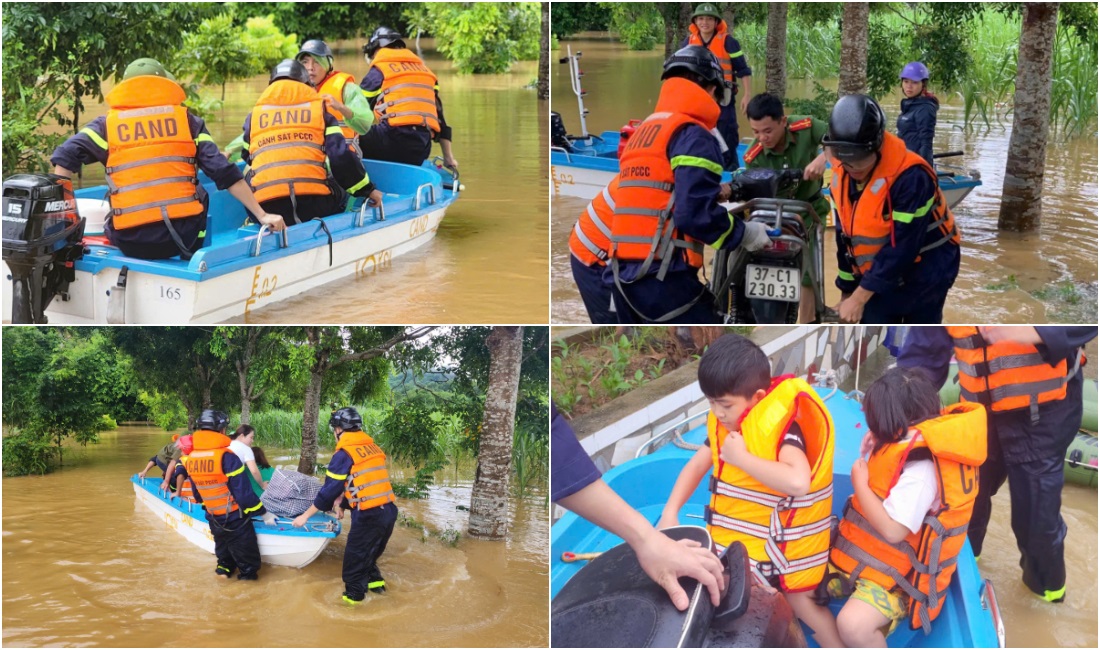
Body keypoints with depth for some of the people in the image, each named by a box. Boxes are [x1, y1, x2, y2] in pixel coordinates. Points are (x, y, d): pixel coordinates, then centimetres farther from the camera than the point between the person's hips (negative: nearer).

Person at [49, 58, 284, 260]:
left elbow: (66, 156, -3)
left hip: (131, 241, 1)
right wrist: (262, 215, 7)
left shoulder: (109, 124, 11)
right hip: (185, 234, -1)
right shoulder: (186, 120, 10)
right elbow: (224, 172, 4)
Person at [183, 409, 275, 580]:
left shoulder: (191, 458, -2)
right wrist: (264, 513, -10)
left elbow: (197, 492, 12)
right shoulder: (227, 457, -23)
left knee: (223, 549, 28)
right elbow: (243, 492, -21)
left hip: (214, 519, 7)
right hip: (235, 520, -7)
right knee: (248, 560, 6)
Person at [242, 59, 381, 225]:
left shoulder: (254, 115, 21)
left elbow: (246, 159, 30)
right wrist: (367, 189, 13)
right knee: (339, 195, 28)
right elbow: (341, 156, 5)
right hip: (315, 202, -1)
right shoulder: (319, 108, 16)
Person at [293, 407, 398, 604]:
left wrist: (305, 516, 5)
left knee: (354, 559, 7)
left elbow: (329, 490, -5)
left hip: (369, 515, -7)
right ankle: (375, 583, 36)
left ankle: (352, 599, 15)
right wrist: (342, 504, 31)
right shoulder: (373, 447, 14)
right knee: (369, 555, 27)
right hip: (389, 510, 7)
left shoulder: (344, 453, -7)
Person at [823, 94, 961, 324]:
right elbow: (845, 238, 6)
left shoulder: (911, 177, -28)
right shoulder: (841, 176, -5)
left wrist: (859, 297, -27)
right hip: (880, 278, 6)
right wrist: (848, 291, 10)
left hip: (924, 274, -5)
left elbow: (900, 248, -29)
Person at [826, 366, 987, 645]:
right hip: (873, 557, 10)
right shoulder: (917, 447, 0)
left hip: (894, 578, -10)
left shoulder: (920, 472, -28)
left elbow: (892, 530, -31)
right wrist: (879, 446, -3)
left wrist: (859, 483, -19)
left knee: (853, 625, -32)